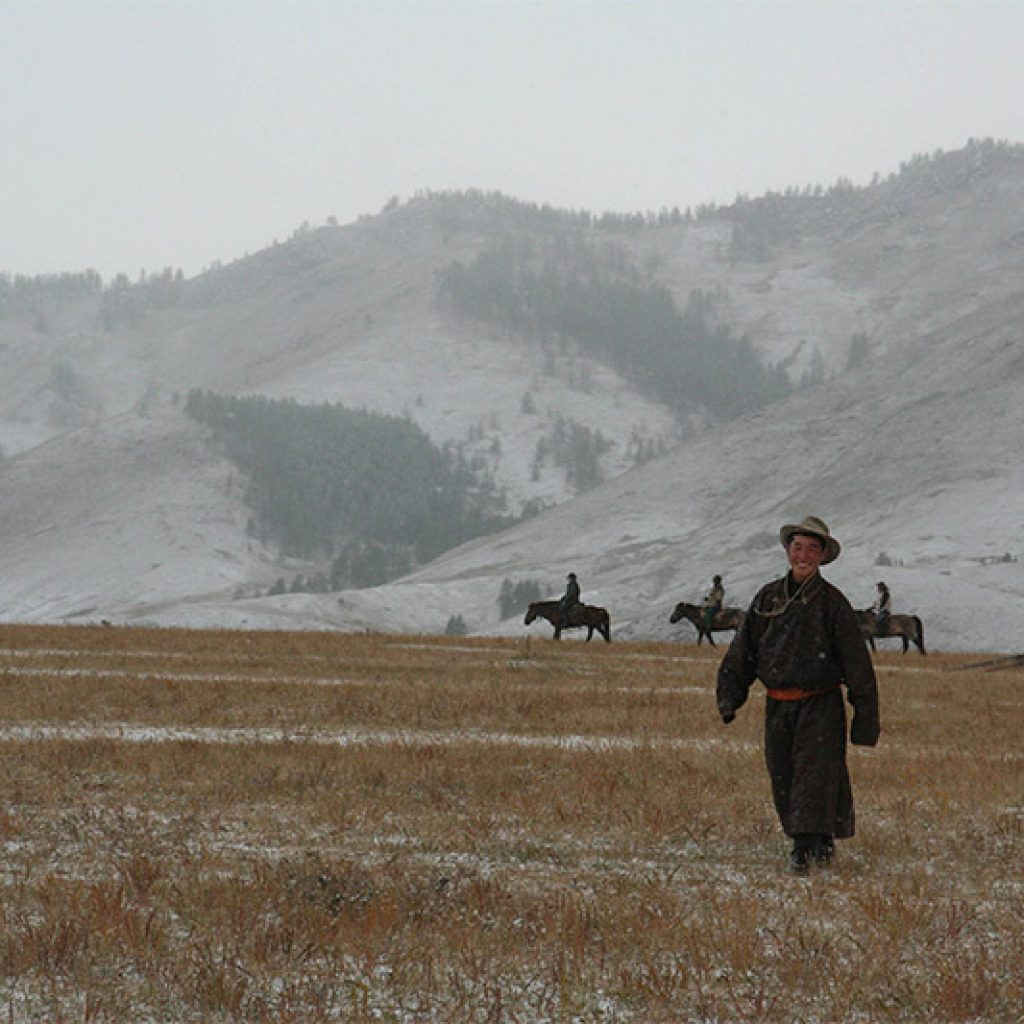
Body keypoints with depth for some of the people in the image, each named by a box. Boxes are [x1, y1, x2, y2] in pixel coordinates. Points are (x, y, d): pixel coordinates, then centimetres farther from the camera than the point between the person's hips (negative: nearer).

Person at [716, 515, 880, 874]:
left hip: (820, 705, -4)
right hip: (777, 706, 4)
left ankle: (808, 846, -15)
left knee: (815, 774, -13)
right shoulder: (768, 597, 8)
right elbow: (743, 650, 14)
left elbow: (856, 663, -1)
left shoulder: (832, 602, -2)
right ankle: (819, 843, 19)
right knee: (783, 777, 6)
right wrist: (729, 696, 6)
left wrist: (866, 718, -3)